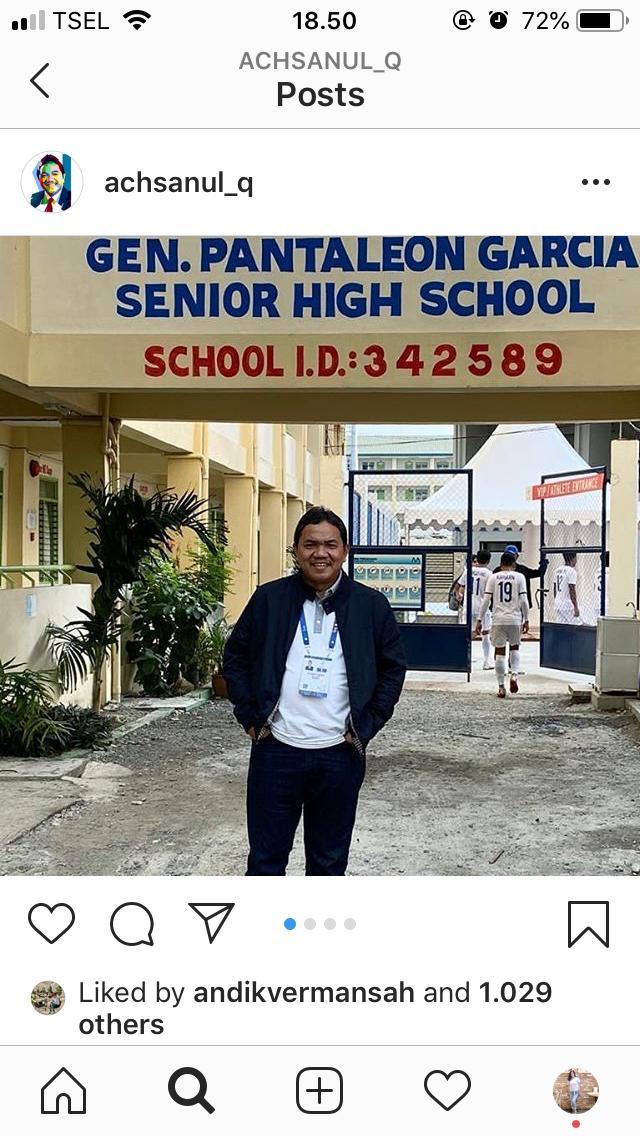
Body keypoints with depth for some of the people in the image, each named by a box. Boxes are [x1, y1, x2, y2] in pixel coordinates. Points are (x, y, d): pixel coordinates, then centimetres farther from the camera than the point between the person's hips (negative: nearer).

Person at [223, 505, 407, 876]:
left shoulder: (371, 605, 0)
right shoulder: (269, 599, 0)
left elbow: (393, 668, 8)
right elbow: (236, 656, 8)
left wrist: (367, 725, 0)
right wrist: (250, 717, 0)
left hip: (341, 753, 0)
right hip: (276, 749, 0)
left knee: (330, 861, 14)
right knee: (266, 858, 10)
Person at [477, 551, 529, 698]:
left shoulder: (493, 577, 4)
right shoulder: (519, 577, 2)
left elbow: (486, 600, 0)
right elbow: (523, 600, -3)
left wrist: (479, 620, 4)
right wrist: (526, 620, 5)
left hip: (498, 619, 0)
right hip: (515, 619, 0)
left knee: (500, 652, 6)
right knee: (515, 647, 21)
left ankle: (501, 687, 7)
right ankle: (514, 674, -2)